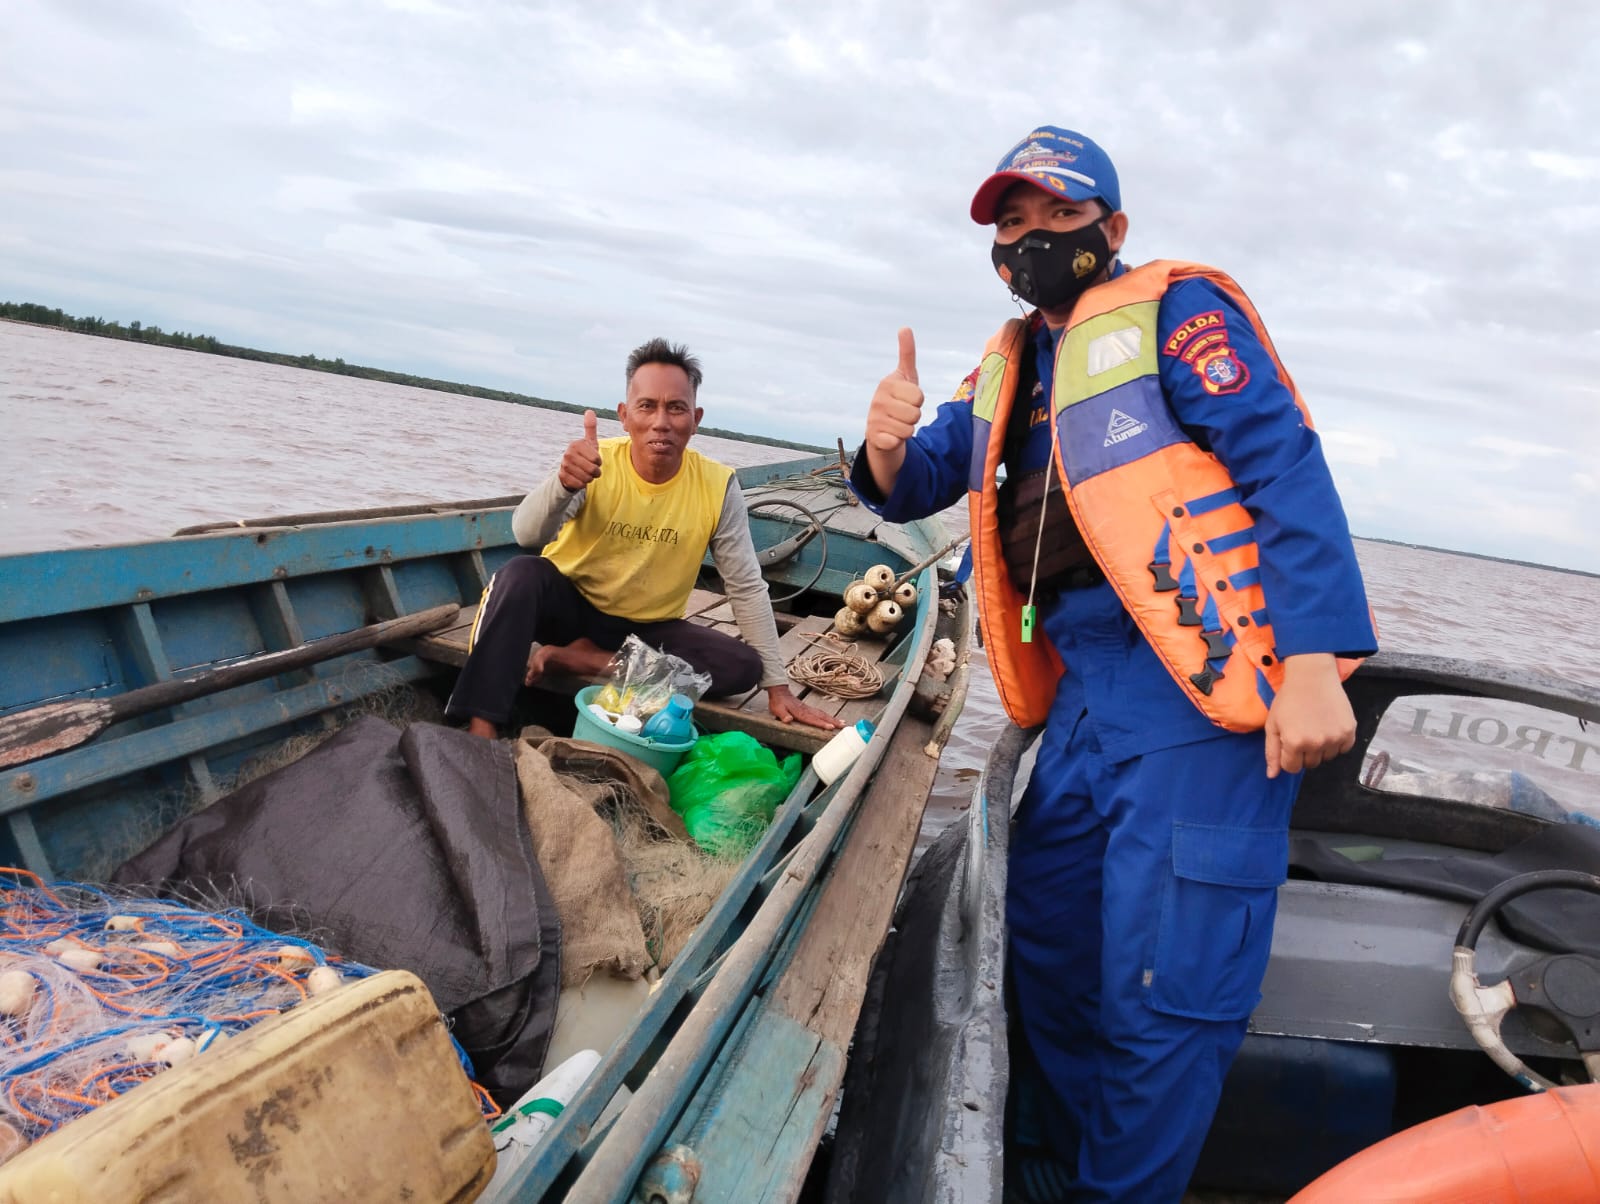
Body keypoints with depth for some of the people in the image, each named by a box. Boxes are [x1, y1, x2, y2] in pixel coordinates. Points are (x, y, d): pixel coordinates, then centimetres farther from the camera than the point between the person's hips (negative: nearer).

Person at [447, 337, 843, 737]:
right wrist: (564, 482, -54)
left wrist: (778, 686, -11)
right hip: (569, 602, -2)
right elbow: (527, 535, -32)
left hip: (647, 627, 2)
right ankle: (480, 734, -30)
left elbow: (747, 588, -9)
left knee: (745, 666, -20)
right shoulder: (596, 463, -18)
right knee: (520, 575, -32)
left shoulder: (717, 486, -15)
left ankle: (580, 658, -16)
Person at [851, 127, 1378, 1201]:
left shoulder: (1175, 310, -2)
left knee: (1162, 989, -5)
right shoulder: (1007, 368, 19)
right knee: (1046, 942, 15)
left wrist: (1315, 664, -21)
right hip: (1085, 690, 8)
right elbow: (913, 489, 17)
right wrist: (889, 442, -8)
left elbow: (1288, 468, -11)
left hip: (1201, 685, -7)